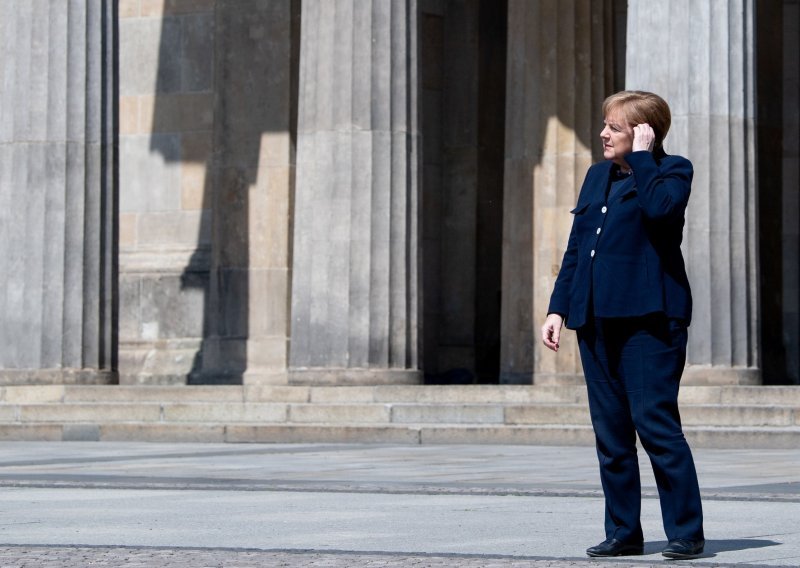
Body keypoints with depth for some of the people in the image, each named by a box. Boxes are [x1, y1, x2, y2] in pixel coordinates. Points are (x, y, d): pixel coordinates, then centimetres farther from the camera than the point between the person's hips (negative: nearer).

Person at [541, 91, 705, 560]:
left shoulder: (672, 170, 0)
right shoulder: (598, 177, 18)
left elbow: (659, 208, -23)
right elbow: (575, 249, 19)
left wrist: (641, 156, -12)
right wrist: (558, 308, 12)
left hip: (647, 317, -7)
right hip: (597, 319, 7)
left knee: (655, 423, -11)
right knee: (610, 432, 7)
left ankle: (687, 532, -4)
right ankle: (624, 532, 14)